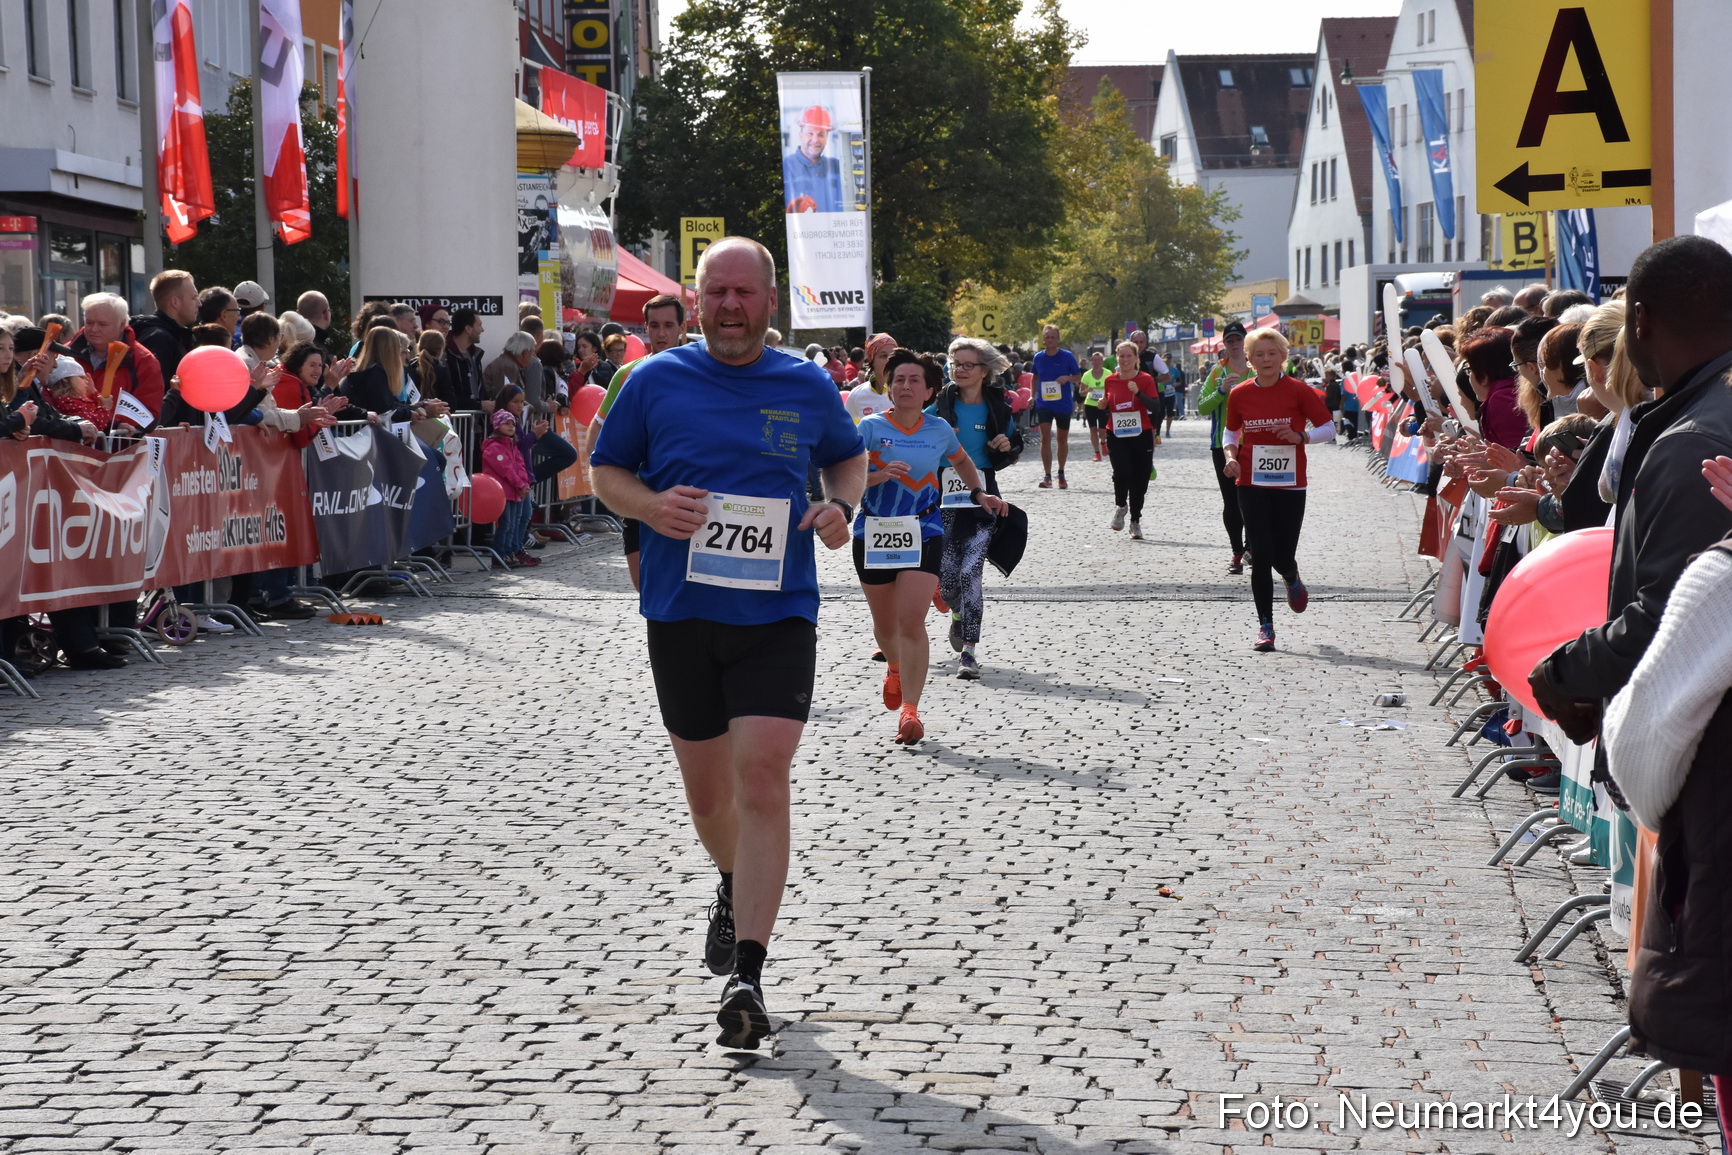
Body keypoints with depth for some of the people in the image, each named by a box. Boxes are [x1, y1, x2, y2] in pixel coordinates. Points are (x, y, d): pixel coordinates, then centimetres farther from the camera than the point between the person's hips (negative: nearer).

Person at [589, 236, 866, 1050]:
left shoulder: (808, 388, 4)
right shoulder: (656, 382, 2)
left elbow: (848, 458, 21)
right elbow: (606, 472, 10)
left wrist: (841, 506, -1)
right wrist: (651, 505, -12)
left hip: (779, 615, -1)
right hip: (680, 614, 1)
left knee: (762, 778, -15)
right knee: (707, 791, 12)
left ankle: (748, 975, -15)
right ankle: (736, 888, 46)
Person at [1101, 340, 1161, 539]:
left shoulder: (1145, 380, -3)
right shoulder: (1110, 381, 6)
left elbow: (1156, 407, -13)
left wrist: (1138, 392, -25)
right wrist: (1103, 405, -1)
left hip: (1141, 436, -1)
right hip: (1116, 437, 1)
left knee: (1139, 481, 4)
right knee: (1121, 472, -21)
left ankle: (1135, 522, 22)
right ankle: (1120, 506, 7)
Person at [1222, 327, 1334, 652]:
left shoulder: (1298, 391, -6)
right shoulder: (1240, 394, 1)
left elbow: (1328, 429, -1)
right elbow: (1232, 432, 15)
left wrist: (1299, 437, -19)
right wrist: (1231, 456, -5)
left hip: (1290, 486, -1)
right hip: (1252, 487, 1)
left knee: (1282, 557, 0)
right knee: (1261, 556, -6)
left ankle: (1292, 580, 40)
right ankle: (1265, 627, 4)